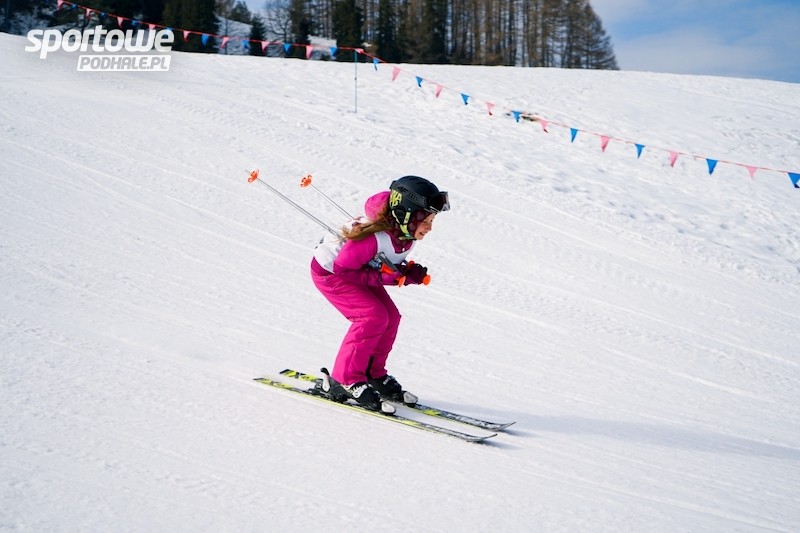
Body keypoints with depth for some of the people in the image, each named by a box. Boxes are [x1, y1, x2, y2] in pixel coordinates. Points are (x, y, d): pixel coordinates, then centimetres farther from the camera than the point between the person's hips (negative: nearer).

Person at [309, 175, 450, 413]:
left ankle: (373, 374, 13)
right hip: (329, 271, -8)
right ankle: (344, 381, -12)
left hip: (353, 270, 8)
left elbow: (390, 267, 4)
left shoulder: (407, 235, -13)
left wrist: (409, 273, -15)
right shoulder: (374, 237, -37)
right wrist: (382, 277, -33)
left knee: (390, 316, -3)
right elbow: (342, 269, -30)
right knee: (373, 316, -20)